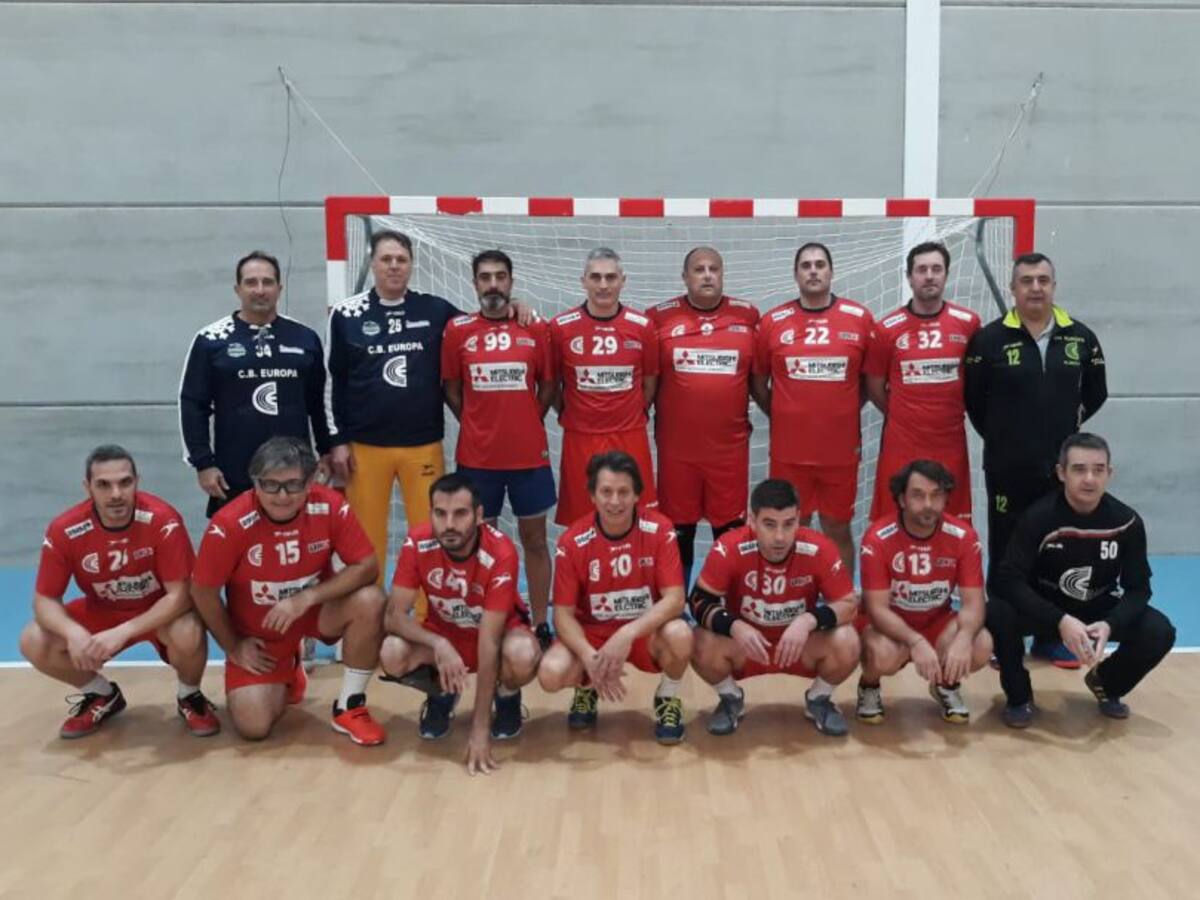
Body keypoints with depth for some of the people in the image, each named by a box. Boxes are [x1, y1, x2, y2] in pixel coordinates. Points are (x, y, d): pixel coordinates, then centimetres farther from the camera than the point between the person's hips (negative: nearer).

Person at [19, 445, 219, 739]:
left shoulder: (163, 520, -29)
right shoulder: (64, 530, -21)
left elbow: (179, 595, -28)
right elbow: (45, 599, -14)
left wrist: (122, 632, -38)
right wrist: (74, 632, -36)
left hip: (160, 612, -3)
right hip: (101, 612, 4)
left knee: (188, 635, -36)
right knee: (34, 643, -18)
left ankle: (189, 696, 0)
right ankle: (102, 695, 11)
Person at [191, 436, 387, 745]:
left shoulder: (331, 506, -23)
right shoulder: (230, 524, -26)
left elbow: (366, 566, -21)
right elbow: (203, 592, -13)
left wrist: (307, 598, -30)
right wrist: (233, 648, -4)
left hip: (315, 610, 1)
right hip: (257, 633, 0)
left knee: (369, 601, -30)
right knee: (253, 727, -14)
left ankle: (349, 707, -9)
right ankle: (287, 679, 24)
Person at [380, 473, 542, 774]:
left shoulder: (500, 553, -32)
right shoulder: (417, 544, -23)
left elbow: (488, 641, -33)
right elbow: (395, 615, -21)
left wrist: (480, 730, -34)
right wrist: (438, 645, -43)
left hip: (498, 631, -2)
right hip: (443, 633, 3)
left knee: (523, 657, -37)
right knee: (392, 655, -28)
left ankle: (507, 697, 2)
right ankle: (441, 694, 7)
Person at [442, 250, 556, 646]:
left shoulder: (535, 329, 2)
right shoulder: (457, 329, 0)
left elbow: (548, 386, 10)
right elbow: (451, 389, 8)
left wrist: (525, 423, 6)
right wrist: (480, 424, 5)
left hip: (529, 453, 1)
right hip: (476, 456, 0)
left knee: (534, 538, 8)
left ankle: (540, 625, 20)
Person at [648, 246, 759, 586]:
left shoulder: (748, 316, 4)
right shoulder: (660, 317, 0)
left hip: (730, 445, 1)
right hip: (676, 446, -1)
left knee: (730, 530, 7)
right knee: (678, 530, 9)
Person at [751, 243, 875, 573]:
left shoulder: (860, 318, 1)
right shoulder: (773, 322, 1)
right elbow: (758, 382, 10)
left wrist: (844, 411, 5)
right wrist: (783, 416, 8)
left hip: (842, 449, 0)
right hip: (788, 450, 0)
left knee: (838, 530, 11)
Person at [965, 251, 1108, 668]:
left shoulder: (1081, 338, 3)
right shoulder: (989, 339, -5)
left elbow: (1096, 394, 15)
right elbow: (973, 398, 0)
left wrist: (1067, 428, 12)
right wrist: (1000, 436, 5)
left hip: (1062, 468, 3)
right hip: (1008, 470, -3)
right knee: (1006, 555, 5)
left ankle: (1052, 635, 24)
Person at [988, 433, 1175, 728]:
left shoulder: (1127, 522, -15)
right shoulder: (1038, 516, -22)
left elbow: (1138, 588, -9)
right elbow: (1008, 579, -26)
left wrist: (1109, 624, -30)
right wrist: (1060, 620, -38)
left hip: (1100, 609, 3)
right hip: (1044, 607, -3)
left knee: (1159, 632, -21)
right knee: (996, 613, -33)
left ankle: (1106, 683, 12)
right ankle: (1019, 696, -4)